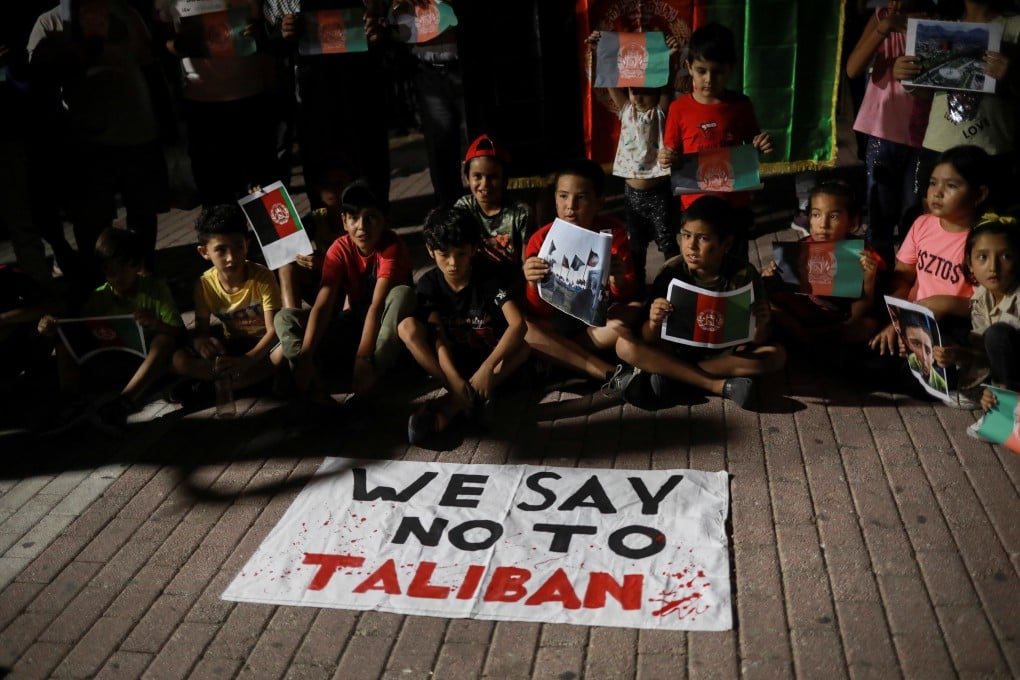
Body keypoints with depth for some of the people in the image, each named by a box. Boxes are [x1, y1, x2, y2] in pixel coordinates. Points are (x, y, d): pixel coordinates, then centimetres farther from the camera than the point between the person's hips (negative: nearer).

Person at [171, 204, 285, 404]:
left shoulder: (262, 277, -22)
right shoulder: (204, 285, -13)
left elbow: (274, 330, -26)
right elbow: (201, 328, -5)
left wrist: (247, 360, -42)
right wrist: (200, 339, -33)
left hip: (263, 343, -2)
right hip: (232, 345, 2)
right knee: (179, 360, -21)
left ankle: (211, 386, -27)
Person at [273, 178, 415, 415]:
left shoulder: (393, 246, -21)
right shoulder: (340, 249, -11)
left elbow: (377, 305, -33)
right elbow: (322, 306, -21)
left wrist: (363, 358, -42)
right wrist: (305, 357, -33)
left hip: (387, 325, -4)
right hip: (355, 321, 4)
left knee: (402, 293, -36)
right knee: (284, 318, -12)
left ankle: (369, 383, -39)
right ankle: (316, 384, -36)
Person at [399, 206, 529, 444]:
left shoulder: (490, 275, -16)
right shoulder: (428, 283, -9)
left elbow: (519, 324, -29)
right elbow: (438, 336, -19)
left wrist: (487, 368, -42)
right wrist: (453, 378, -38)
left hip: (489, 356, -2)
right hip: (452, 359, 2)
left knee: (523, 346, -33)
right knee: (407, 327, -23)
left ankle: (451, 403, -32)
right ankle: (465, 398, -31)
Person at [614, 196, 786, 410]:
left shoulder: (744, 275, -17)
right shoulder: (672, 272, -17)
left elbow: (758, 343, -13)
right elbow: (649, 340, -15)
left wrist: (760, 326, -35)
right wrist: (654, 323, -37)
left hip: (727, 353, 0)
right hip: (677, 350, 0)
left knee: (776, 355, -26)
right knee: (625, 345, -24)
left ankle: (670, 375, -24)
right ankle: (720, 385, -26)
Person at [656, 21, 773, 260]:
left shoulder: (741, 105, -2)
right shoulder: (679, 108, -6)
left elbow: (751, 149, 11)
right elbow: (672, 155, 1)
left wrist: (763, 146, -11)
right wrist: (665, 159, -21)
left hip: (735, 205, 1)